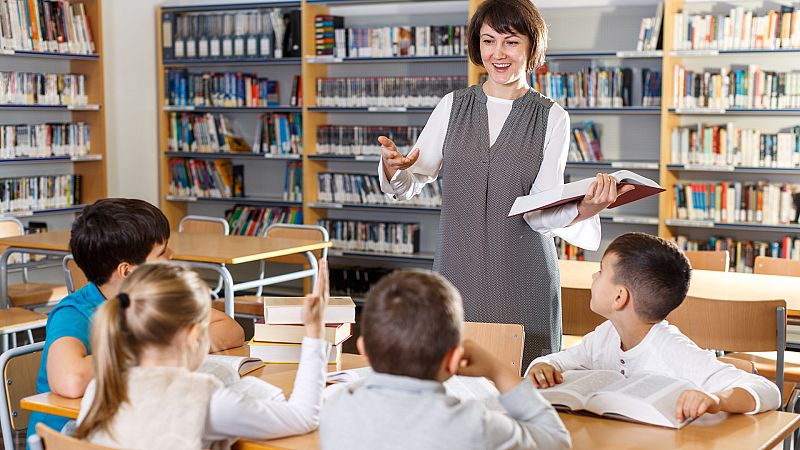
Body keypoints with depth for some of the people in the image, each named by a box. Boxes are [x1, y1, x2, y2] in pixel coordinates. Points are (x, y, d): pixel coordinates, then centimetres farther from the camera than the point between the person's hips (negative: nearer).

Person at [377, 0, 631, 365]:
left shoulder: (551, 118, 1)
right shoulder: (452, 107, 8)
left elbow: (540, 210, -7)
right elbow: (410, 185, 5)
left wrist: (583, 210, -28)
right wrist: (393, 167, -17)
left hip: (522, 281, -2)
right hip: (457, 272, 2)